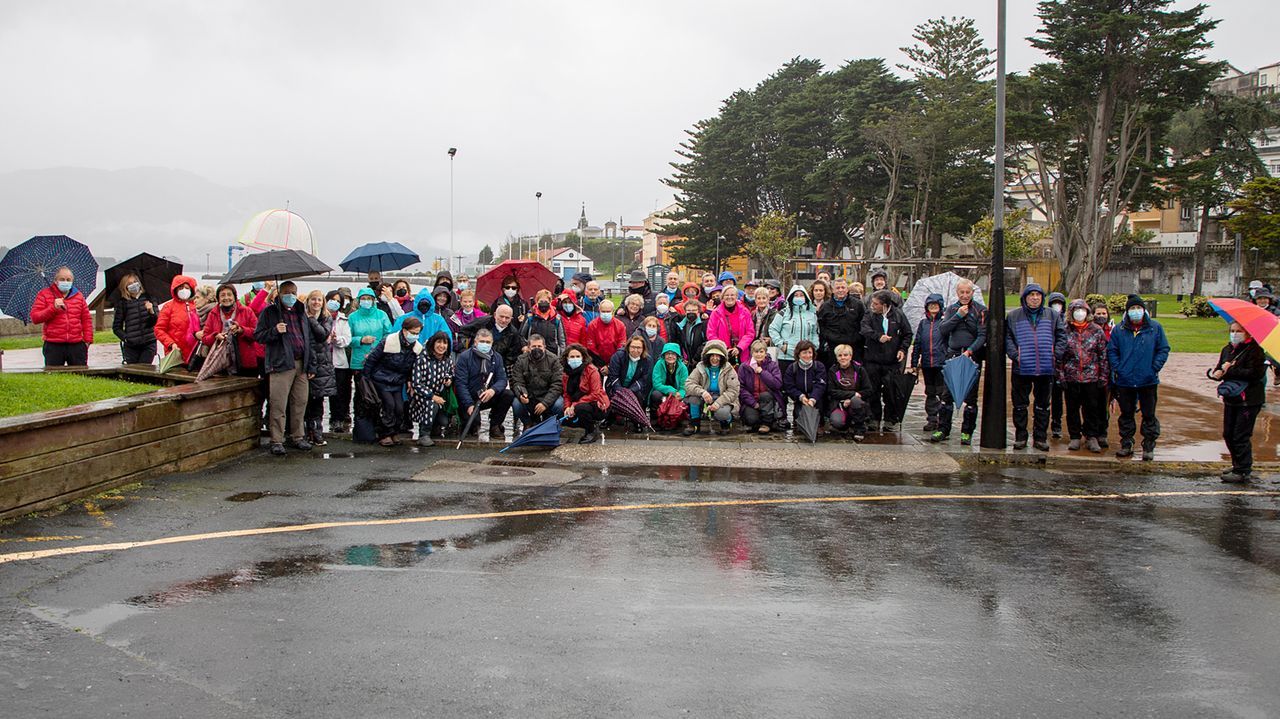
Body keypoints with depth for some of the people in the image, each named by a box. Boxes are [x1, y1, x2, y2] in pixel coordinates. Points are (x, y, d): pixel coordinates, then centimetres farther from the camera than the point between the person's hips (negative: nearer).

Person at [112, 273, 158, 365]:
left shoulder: (148, 298, 7)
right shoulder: (122, 303, 4)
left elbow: (156, 322, 2)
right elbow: (116, 327, 9)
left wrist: (151, 312, -17)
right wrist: (125, 338, -6)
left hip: (148, 344, 0)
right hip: (131, 346, 0)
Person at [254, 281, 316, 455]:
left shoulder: (301, 313, 19)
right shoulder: (270, 312, 4)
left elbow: (309, 340, 21)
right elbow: (258, 335, 0)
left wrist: (311, 365, 15)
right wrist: (275, 331, -17)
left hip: (301, 365, 5)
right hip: (281, 364, -5)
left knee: (300, 403, 7)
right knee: (278, 405, -6)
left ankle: (298, 437, 18)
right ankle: (277, 441, 0)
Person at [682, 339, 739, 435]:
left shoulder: (729, 371, -3)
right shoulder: (700, 369, 2)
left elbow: (733, 391, -13)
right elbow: (688, 384, -11)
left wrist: (718, 403, -27)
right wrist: (702, 392, -32)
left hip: (723, 401, -2)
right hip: (705, 400, 2)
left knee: (721, 413, -36)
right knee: (693, 396, -27)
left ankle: (726, 422, 5)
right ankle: (694, 424, -7)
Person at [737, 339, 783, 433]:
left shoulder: (772, 365, 1)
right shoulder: (744, 367, 1)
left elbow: (778, 384, -14)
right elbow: (740, 388, -7)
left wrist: (762, 372, -18)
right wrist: (753, 403, -17)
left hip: (768, 400, 1)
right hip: (750, 401, -1)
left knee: (765, 395, -33)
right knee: (751, 419, -31)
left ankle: (766, 423, -14)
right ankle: (751, 424, 7)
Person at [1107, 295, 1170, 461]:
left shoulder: (1155, 328, 1)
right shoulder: (1119, 330, 4)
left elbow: (1163, 349, 3)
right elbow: (1111, 351, 7)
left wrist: (1155, 368, -7)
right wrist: (1117, 369, -5)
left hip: (1148, 380, -1)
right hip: (1124, 380, 1)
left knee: (1149, 415, 3)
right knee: (1126, 414, 9)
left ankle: (1149, 447, 11)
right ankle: (1126, 445, 18)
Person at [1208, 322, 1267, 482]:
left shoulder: (1255, 350, -11)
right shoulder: (1227, 350, 11)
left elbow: (1255, 373, -21)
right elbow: (1219, 370, 11)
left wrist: (1230, 371, -18)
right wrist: (1215, 372, -13)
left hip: (1248, 400, -7)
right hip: (1231, 399, 7)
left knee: (1241, 436, -5)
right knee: (1228, 434, 13)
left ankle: (1243, 471, 4)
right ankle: (1238, 466, 28)